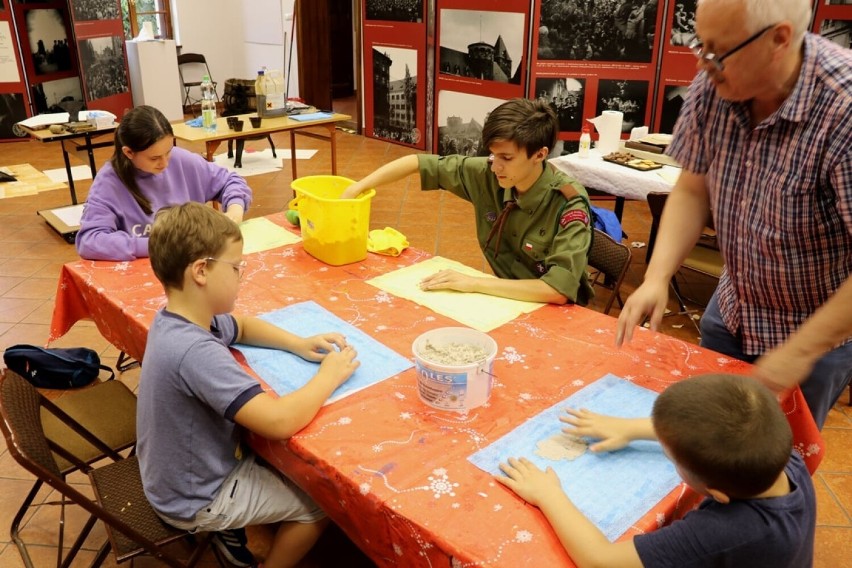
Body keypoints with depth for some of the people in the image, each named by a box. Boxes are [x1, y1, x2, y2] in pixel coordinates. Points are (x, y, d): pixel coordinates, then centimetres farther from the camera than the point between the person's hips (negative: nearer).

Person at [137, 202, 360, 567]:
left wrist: (298, 344, -4)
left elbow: (241, 327, 12)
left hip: (179, 472, 8)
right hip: (194, 499, -8)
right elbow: (279, 421, -42)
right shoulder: (195, 352, -37)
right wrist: (330, 375, -25)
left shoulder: (176, 318, -8)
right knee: (319, 504, 4)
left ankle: (231, 529, 32)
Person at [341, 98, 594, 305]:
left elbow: (559, 291, -33)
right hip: (505, 299, 5)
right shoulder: (488, 175, -11)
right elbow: (417, 163, 0)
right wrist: (356, 189, -8)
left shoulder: (569, 205, -25)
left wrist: (474, 283, -30)